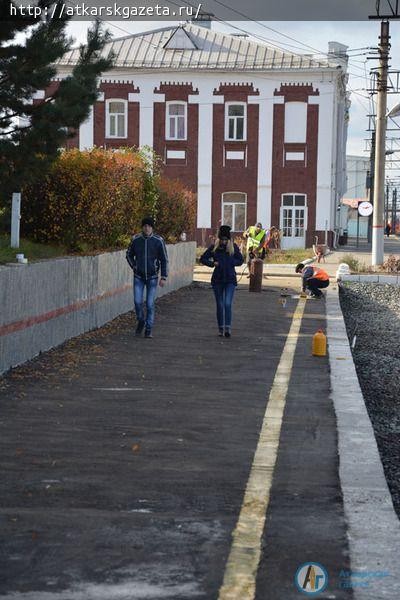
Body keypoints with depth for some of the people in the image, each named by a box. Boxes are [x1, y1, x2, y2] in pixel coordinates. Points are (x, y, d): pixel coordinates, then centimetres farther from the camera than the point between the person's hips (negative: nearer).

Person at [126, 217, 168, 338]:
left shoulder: (158, 241, -8)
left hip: (152, 277, -1)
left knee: (150, 304, -2)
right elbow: (129, 255, 14)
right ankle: (141, 322, 20)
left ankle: (148, 329, 9)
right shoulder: (136, 239, -3)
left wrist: (164, 277, -5)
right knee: (137, 301, -7)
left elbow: (164, 260, -2)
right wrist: (134, 267, 3)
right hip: (138, 277, 1)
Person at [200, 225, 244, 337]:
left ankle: (228, 328, -10)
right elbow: (203, 259, 5)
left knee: (228, 304, -14)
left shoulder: (233, 247, -2)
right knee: (220, 305, 6)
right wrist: (212, 263, -11)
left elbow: (240, 260, 7)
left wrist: (230, 262, -10)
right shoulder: (214, 247, -1)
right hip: (217, 279, 1)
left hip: (230, 279, -1)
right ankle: (220, 328, 17)